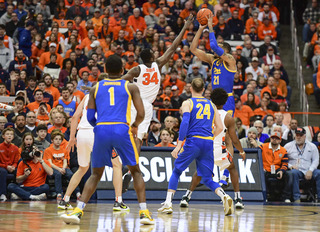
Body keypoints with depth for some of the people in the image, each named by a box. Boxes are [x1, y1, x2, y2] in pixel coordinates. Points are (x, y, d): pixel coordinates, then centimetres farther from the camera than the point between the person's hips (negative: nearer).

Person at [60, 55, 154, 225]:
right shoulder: (131, 87, 14)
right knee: (135, 171, 15)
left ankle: (78, 211, -1)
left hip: (101, 130, 2)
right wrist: (135, 126, 27)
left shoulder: (96, 88, 19)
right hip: (122, 129, -2)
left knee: (96, 174, 15)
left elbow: (90, 117, 15)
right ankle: (144, 213, 3)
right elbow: (141, 113, 6)